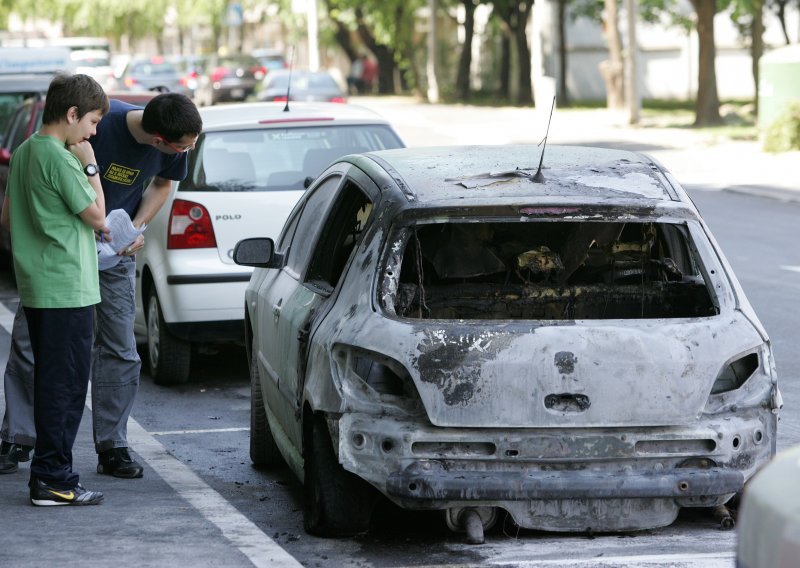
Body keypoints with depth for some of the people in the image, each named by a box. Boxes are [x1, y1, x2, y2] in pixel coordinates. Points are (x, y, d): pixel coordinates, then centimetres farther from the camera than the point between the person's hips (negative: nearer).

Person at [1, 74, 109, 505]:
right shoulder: (60, 159, -16)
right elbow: (97, 216, -11)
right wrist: (90, 166, -5)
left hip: (36, 288, 9)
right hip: (68, 290, -9)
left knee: (50, 384, 14)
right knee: (66, 385, -4)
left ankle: (49, 474, 18)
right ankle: (54, 480, -3)